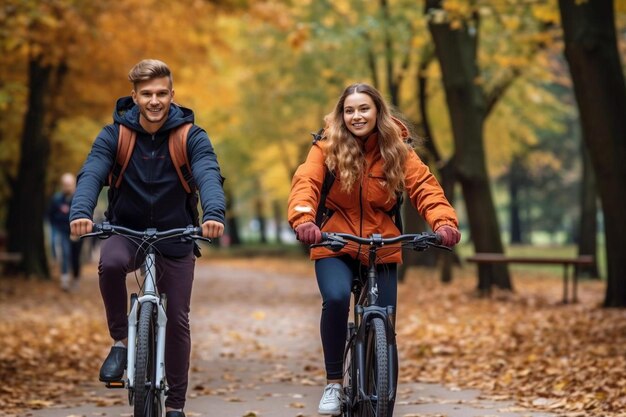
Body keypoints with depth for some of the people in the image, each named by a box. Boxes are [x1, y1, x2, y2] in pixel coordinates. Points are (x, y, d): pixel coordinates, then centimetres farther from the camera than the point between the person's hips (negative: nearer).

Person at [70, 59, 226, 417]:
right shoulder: (115, 134, -7)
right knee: (110, 263, -35)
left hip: (175, 238, 1)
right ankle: (121, 341, -13)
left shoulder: (191, 137, -9)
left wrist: (214, 214, -48)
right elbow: (91, 174, -22)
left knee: (177, 320, 3)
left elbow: (209, 175, -26)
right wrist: (81, 212, -44)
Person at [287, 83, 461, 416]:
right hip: (335, 246, -2)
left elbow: (424, 188, -12)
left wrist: (444, 222, -32)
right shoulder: (327, 148, -6)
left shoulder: (397, 150, -1)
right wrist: (303, 220, -42)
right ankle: (334, 382, -12)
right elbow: (305, 184, -21)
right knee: (336, 298, -28)